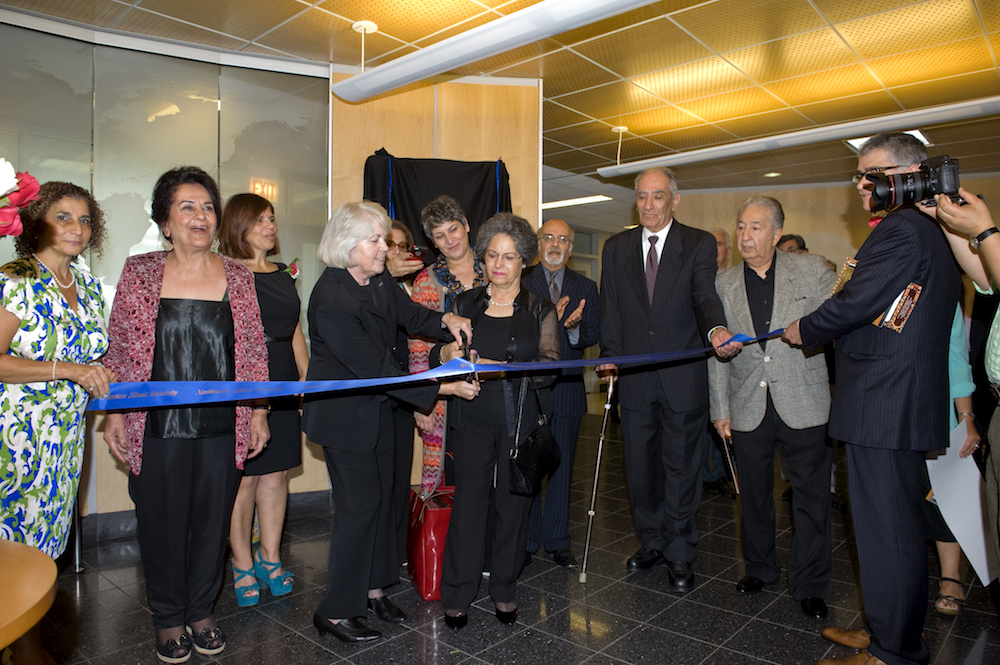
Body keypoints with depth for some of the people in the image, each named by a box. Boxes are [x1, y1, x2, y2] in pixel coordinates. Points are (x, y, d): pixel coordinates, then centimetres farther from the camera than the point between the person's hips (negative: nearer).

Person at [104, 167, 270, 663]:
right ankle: (169, 618, 32)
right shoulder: (139, 272, 1)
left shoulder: (237, 276, 3)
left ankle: (201, 611, 33)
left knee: (212, 520, 12)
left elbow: (253, 350, 6)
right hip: (157, 427, -1)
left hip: (223, 429, 1)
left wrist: (258, 412, 4)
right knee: (162, 521, 10)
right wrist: (114, 413, 0)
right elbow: (119, 349, 4)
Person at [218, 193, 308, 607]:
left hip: (283, 387, 6)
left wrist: (307, 379, 12)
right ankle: (242, 563, 16)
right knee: (243, 476, 1)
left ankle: (270, 557, 22)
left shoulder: (283, 275, 16)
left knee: (276, 473, 10)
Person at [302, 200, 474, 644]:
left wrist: (444, 321, -12)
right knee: (360, 503, -3)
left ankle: (373, 587, 32)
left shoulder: (379, 280, -2)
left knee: (382, 495, 14)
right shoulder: (330, 299, -27)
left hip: (378, 407, 8)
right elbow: (376, 368, -27)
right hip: (344, 414, -8)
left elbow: (411, 315, 11)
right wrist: (443, 388, -25)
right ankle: (334, 611, 15)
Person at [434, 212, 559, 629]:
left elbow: (549, 366, -6)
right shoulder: (465, 304, 9)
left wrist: (505, 369, -22)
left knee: (514, 504, 7)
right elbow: (436, 353, 11)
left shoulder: (540, 310, 3)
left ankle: (504, 590, 27)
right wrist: (448, 353, -13)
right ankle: (457, 595, 18)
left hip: (521, 421, 0)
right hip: (472, 420, 1)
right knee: (468, 502, 1)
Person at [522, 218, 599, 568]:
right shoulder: (520, 282, 0)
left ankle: (558, 541, 24)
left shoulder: (586, 287, 10)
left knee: (562, 469, 11)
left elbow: (594, 335, 0)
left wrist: (575, 327, -21)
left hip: (567, 388, 3)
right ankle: (527, 539, 21)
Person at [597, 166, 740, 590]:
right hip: (634, 377, 3)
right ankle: (651, 543, 33)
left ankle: (679, 554, 24)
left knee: (681, 468, 7)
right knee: (639, 467, 13)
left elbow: (705, 295, -15)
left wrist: (716, 329, -37)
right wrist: (609, 356, -5)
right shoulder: (616, 248, 9)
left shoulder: (699, 244, 0)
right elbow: (610, 310, 8)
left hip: (683, 377, -3)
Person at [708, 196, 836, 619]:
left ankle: (809, 585, 21)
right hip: (749, 407, 2)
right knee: (754, 494, 13)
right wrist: (720, 408, 5)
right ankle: (759, 568, 32)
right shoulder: (724, 283, 6)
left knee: (811, 496, 5)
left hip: (803, 404, -1)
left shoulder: (813, 271, 2)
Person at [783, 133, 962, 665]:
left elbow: (854, 304, -19)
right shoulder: (930, 232, 19)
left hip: (882, 402, -11)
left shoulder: (900, 230, -14)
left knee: (885, 529, -2)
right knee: (897, 525, 18)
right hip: (905, 403, 11)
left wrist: (804, 331, -2)